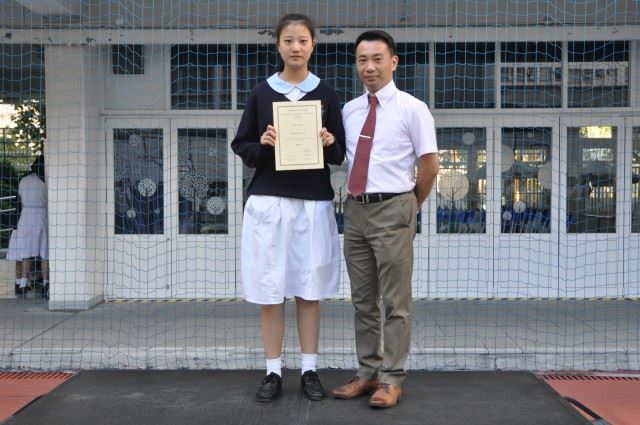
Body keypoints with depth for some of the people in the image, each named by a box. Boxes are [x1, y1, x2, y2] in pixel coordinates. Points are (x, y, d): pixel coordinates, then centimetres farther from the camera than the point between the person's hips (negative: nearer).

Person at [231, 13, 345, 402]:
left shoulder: (326, 94, 7)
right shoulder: (262, 93, 7)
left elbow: (341, 154, 8)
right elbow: (241, 147, 8)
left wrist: (329, 143, -13)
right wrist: (262, 145, -12)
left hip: (313, 202, 0)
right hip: (268, 201, 0)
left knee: (309, 288, 5)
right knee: (270, 290, 2)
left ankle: (310, 370, 16)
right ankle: (274, 371, 13)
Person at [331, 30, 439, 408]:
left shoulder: (412, 108, -5)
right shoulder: (349, 111, 10)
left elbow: (430, 166, -4)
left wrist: (411, 206, 5)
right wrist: (354, 202, 13)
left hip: (391, 210, -6)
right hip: (355, 209, 6)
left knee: (396, 301, 1)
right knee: (363, 300, 12)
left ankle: (392, 379, 11)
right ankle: (368, 373, 24)